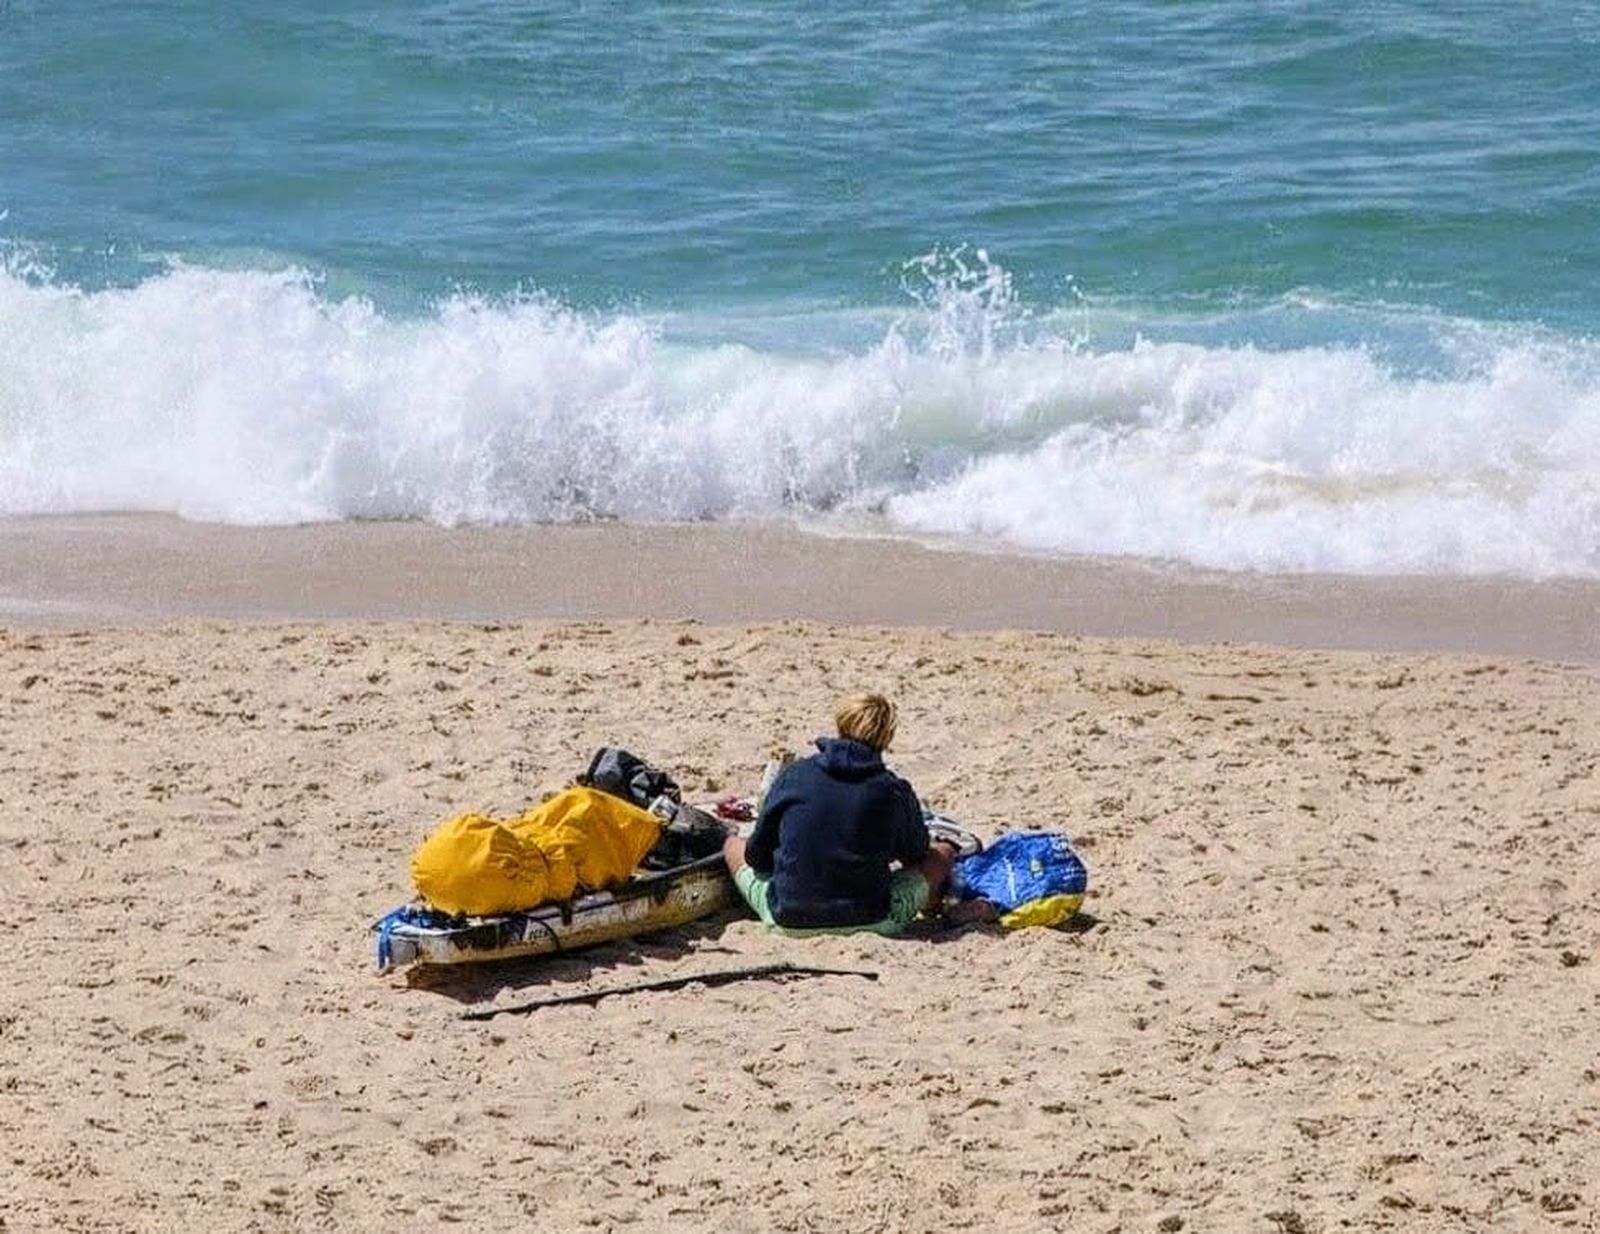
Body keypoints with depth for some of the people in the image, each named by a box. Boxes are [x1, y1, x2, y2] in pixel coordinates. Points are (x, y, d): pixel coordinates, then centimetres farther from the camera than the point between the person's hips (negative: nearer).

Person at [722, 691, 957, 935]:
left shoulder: (793, 774, -2)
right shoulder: (894, 791, -6)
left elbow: (756, 855, 6)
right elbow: (915, 853, 13)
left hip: (788, 918, 1)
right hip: (870, 921, -1)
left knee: (734, 844, 26)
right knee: (942, 853, 21)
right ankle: (929, 907, 51)